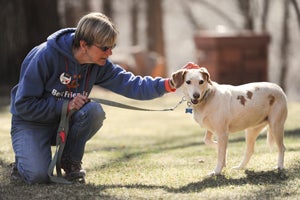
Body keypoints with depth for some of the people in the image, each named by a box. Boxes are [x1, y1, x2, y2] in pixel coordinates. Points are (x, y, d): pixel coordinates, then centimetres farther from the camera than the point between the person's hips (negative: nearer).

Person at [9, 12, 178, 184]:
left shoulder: (99, 65, -9)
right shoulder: (45, 56, -26)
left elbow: (130, 84, -15)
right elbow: (23, 105, -23)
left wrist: (168, 84, -28)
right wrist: (65, 106, -29)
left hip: (64, 121, 5)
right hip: (31, 123, -5)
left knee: (94, 111, -27)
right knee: (38, 176, -29)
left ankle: (71, 161, -3)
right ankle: (26, 160, 9)